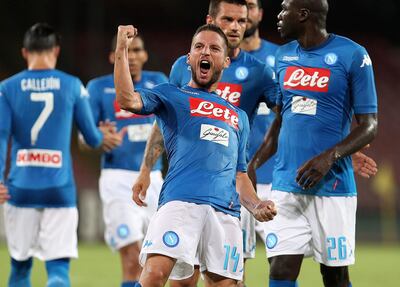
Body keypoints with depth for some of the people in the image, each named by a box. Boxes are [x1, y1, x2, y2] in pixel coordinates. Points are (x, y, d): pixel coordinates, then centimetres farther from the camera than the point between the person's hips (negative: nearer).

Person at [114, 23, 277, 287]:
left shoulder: (239, 116, 30)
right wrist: (122, 50, -9)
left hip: (226, 211, 4)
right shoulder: (172, 96, 18)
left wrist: (256, 205, 10)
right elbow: (127, 99, -2)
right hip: (180, 201, -4)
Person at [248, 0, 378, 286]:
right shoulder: (284, 55, 12)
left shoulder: (352, 55, -6)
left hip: (333, 185, -4)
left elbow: (369, 126, -6)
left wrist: (329, 156, -21)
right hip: (286, 184, 5)